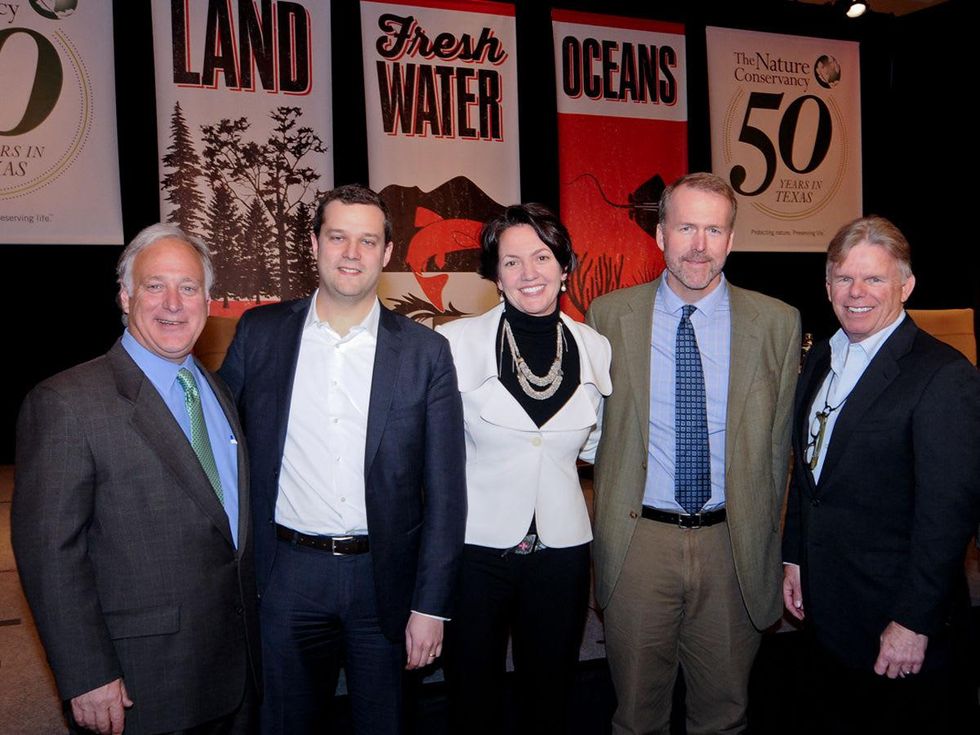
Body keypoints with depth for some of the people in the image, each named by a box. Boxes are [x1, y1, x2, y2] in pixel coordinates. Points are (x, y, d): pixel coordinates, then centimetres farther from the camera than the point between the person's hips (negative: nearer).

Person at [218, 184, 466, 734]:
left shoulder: (425, 352, -3)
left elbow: (445, 490, -3)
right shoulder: (260, 333, 1)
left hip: (384, 578, 0)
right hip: (287, 572, 1)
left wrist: (431, 606, -6)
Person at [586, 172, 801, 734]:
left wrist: (762, 536, 5)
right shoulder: (609, 317, -1)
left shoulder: (778, 323, -1)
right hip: (639, 541, 0)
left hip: (734, 545, 1)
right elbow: (593, 431, 6)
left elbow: (778, 440, 5)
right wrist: (608, 526, 4)